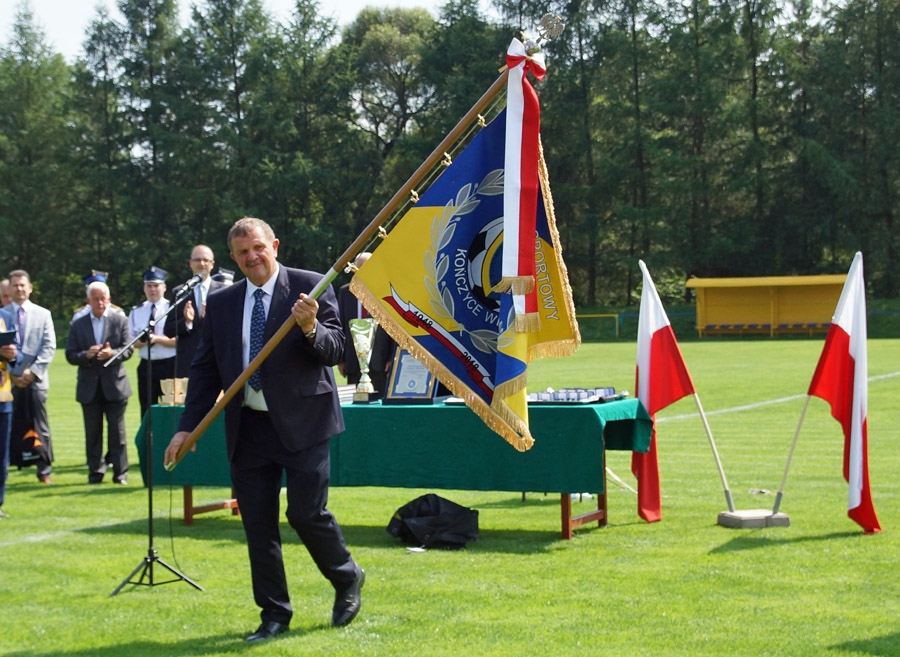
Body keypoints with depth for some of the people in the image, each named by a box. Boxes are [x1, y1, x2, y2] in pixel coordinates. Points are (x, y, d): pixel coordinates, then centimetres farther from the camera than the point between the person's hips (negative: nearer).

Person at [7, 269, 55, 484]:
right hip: (8, 379, 0)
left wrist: (33, 371, -9)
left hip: (35, 379, 0)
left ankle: (44, 471, 7)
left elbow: (49, 347, 2)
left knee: (40, 426, 1)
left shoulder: (43, 314, 10)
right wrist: (10, 374, -6)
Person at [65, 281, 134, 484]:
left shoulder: (120, 321, 4)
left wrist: (112, 353, -22)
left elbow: (128, 349, -2)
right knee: (93, 433, 6)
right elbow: (70, 355, 2)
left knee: (117, 431, 0)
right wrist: (87, 355, -18)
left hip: (114, 384, -1)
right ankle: (95, 472, 13)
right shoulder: (78, 325, 7)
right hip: (89, 387, 2)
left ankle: (120, 472, 5)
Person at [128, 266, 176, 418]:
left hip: (169, 366, -4)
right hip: (146, 367, 4)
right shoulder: (136, 312, 12)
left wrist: (157, 339, -20)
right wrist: (142, 341, -14)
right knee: (147, 411, 8)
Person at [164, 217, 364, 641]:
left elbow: (336, 350, -5)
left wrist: (311, 328, -26)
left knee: (306, 513, -7)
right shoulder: (221, 303, 9)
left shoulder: (310, 287, -3)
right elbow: (205, 369, 12)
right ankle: (274, 614, 19)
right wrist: (187, 427, 7)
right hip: (247, 427, 5)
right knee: (257, 524, 7)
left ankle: (347, 579, 22)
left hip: (302, 422, -4)